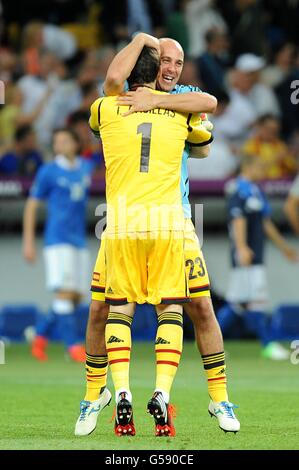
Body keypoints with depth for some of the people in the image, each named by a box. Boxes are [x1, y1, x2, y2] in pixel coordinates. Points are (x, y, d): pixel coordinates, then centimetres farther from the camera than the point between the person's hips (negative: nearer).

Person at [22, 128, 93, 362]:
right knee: (64, 293, -14)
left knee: (75, 297, 5)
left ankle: (41, 337, 19)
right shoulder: (48, 172, -2)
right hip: (58, 240, -6)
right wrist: (28, 241, -5)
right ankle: (72, 345, -14)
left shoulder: (86, 168, 10)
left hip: (79, 241, 6)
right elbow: (32, 205, 0)